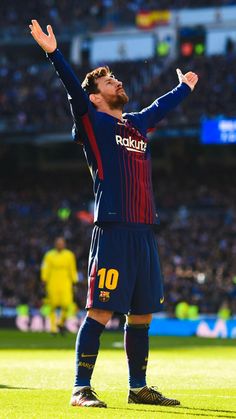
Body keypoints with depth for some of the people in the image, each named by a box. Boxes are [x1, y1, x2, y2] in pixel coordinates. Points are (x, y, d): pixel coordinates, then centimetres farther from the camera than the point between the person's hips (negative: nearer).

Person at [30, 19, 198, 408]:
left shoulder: (138, 123, 21)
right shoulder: (93, 122, 2)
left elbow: (163, 105, 40)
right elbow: (74, 89, -13)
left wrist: (185, 87, 57)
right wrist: (54, 52, -27)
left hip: (144, 232, 7)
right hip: (112, 230, -7)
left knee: (142, 315, 11)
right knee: (100, 312, -9)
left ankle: (138, 387, 21)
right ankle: (81, 389, -6)